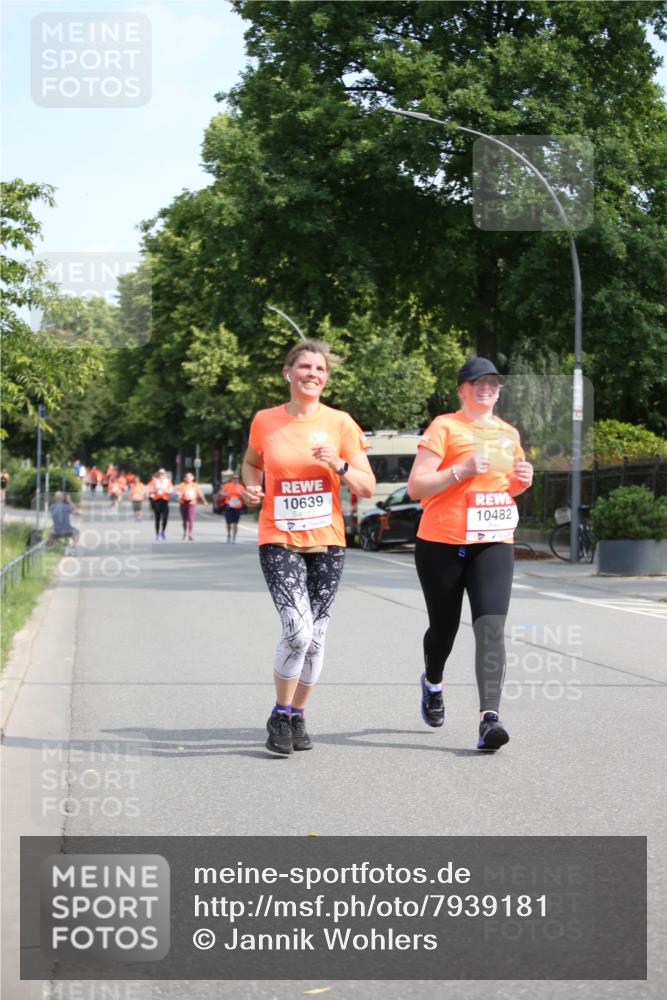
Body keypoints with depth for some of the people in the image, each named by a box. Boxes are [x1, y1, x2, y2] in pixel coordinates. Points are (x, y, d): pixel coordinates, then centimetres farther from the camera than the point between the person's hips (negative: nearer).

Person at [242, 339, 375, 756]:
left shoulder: (340, 423, 0)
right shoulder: (265, 421, 2)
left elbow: (368, 487, 1)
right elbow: (252, 461, 22)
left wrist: (339, 465, -17)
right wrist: (252, 486, 1)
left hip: (327, 542, 2)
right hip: (279, 540, -2)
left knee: (315, 637, 5)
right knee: (297, 629, -18)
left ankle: (297, 716, 25)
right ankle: (279, 716, 2)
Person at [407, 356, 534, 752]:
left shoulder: (508, 433, 14)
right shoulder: (445, 427, -3)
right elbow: (416, 487, -9)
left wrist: (522, 479, 7)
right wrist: (464, 469, -19)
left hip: (494, 544, 3)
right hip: (442, 544, -3)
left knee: (491, 627, -14)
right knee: (444, 626, 12)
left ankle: (489, 717, -23)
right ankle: (433, 683, 45)